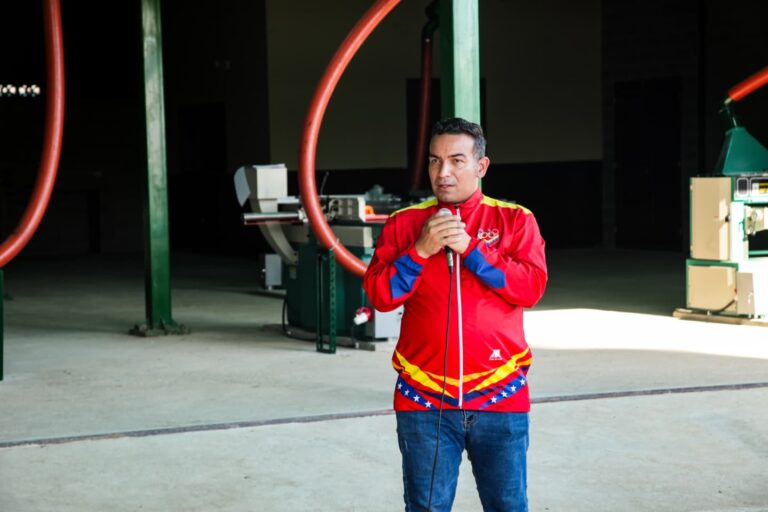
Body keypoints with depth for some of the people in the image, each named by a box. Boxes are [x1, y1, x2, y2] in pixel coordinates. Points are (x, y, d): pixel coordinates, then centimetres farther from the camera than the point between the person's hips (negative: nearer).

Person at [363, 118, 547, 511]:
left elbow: (531, 287, -10)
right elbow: (380, 295, -2)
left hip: (499, 396, 0)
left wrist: (469, 249, -15)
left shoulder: (515, 220, 3)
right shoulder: (404, 223, 6)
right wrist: (421, 250, -15)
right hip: (424, 401, 1)